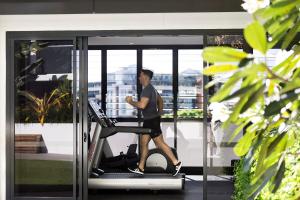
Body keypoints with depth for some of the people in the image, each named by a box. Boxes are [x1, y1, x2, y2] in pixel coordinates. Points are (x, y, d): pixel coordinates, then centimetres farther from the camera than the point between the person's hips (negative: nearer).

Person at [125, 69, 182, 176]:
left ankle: (176, 163, 2)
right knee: (143, 143, 10)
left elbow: (142, 105, -29)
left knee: (160, 143, -5)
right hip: (149, 120, 10)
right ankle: (140, 168, 14)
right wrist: (159, 113, 26)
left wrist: (130, 101, -16)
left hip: (152, 120, -10)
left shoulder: (147, 89, -18)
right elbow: (160, 101, 26)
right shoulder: (151, 88, 15)